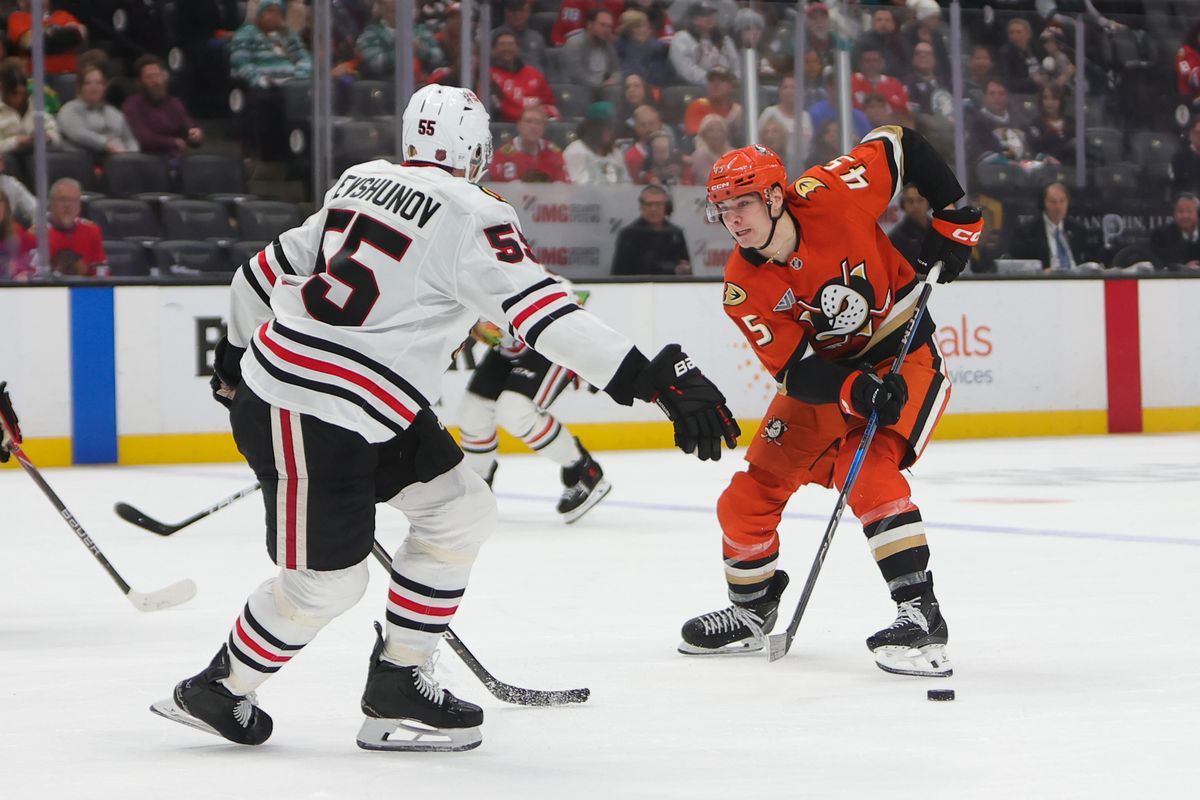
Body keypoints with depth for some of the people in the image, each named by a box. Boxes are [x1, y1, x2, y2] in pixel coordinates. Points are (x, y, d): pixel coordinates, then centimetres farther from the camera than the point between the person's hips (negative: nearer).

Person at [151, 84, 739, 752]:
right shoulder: (469, 215, -15)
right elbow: (542, 310, -26)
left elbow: (271, 267, 19)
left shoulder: (361, 183, 9)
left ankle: (397, 683, 18)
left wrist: (238, 358, 35)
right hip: (308, 415, -9)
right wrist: (654, 377, -31)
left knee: (462, 512, 11)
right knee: (327, 582, 2)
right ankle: (214, 692, 22)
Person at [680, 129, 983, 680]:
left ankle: (921, 617, -29)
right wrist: (856, 391, -36)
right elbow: (796, 370, -18)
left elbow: (899, 144, -8)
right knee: (751, 493, 3)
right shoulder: (744, 291, -15)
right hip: (824, 372, 5)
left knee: (867, 474, -29)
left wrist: (953, 219, -11)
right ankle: (751, 612, 29)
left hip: (904, 356, -5)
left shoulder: (831, 196, -23)